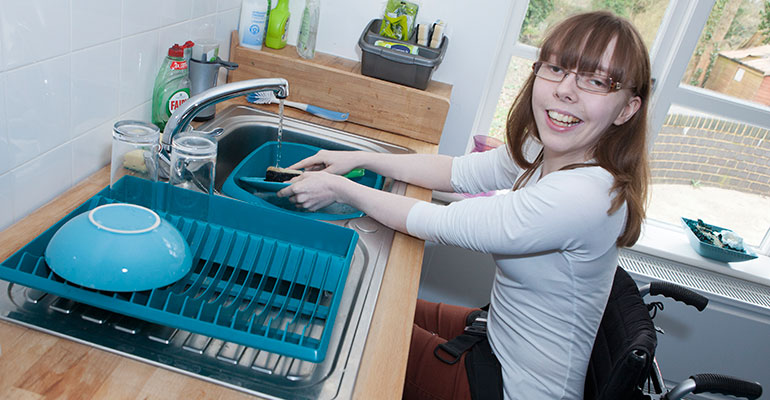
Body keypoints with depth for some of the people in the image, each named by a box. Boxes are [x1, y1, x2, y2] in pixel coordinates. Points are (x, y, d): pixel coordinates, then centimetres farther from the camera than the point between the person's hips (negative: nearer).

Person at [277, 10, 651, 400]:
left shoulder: (583, 198, -33)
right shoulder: (541, 151, -6)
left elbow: (443, 224, -28)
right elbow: (457, 171, 4)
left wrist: (339, 189, -18)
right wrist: (360, 159, -3)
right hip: (499, 337, 7)